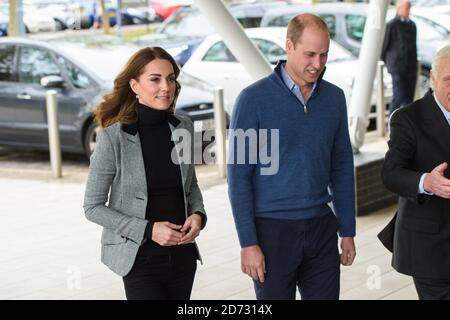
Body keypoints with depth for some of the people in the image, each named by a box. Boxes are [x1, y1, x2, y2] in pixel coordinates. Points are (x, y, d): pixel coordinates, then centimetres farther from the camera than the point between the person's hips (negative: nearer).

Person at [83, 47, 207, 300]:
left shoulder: (184, 128, 1)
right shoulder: (113, 137, -12)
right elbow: (93, 207, -8)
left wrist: (198, 215, -4)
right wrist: (148, 230, -17)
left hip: (182, 253, 5)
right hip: (140, 258, -5)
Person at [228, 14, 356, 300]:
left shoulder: (334, 98, 4)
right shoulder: (254, 99, -10)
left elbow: (342, 168, 11)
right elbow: (239, 176, -10)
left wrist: (348, 231, 9)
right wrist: (248, 243, -13)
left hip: (321, 227, 4)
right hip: (273, 229, -4)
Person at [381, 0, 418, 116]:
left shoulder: (412, 25, 14)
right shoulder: (391, 25, -7)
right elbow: (384, 47, -2)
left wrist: (414, 65, 17)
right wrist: (388, 63, 6)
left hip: (411, 68, 6)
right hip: (398, 68, -6)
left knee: (409, 97, 6)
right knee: (398, 97, -10)